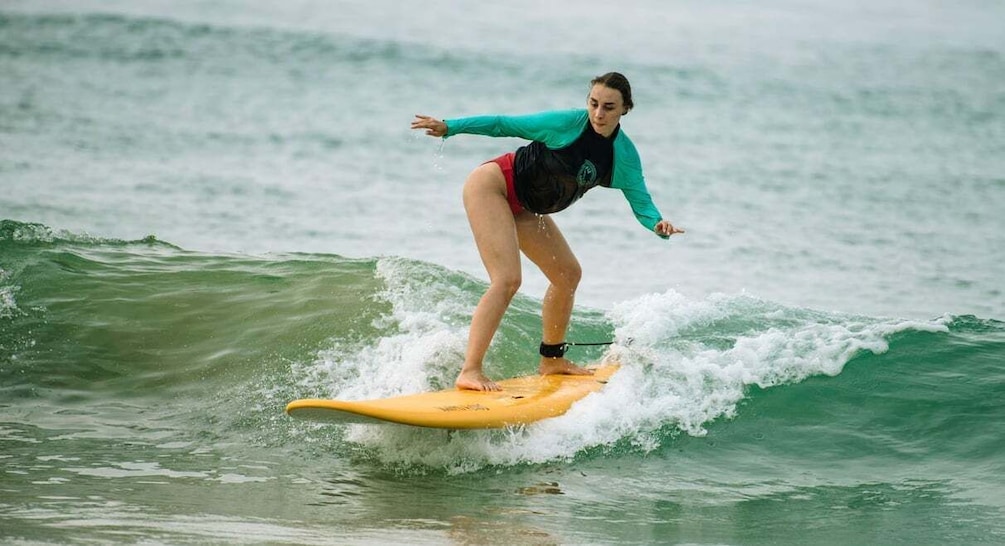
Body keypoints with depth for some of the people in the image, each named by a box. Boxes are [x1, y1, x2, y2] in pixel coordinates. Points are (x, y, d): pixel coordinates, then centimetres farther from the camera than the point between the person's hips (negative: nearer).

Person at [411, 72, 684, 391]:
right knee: (508, 279, -22)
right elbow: (505, 125, -15)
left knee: (569, 274, 13)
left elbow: (640, 202, -6)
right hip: (492, 185, -8)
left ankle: (551, 360, 29)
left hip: (525, 209, 8)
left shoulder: (625, 156, -5)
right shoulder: (567, 123, -21)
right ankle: (470, 372, -28)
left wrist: (658, 224, -28)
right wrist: (449, 127, -18)